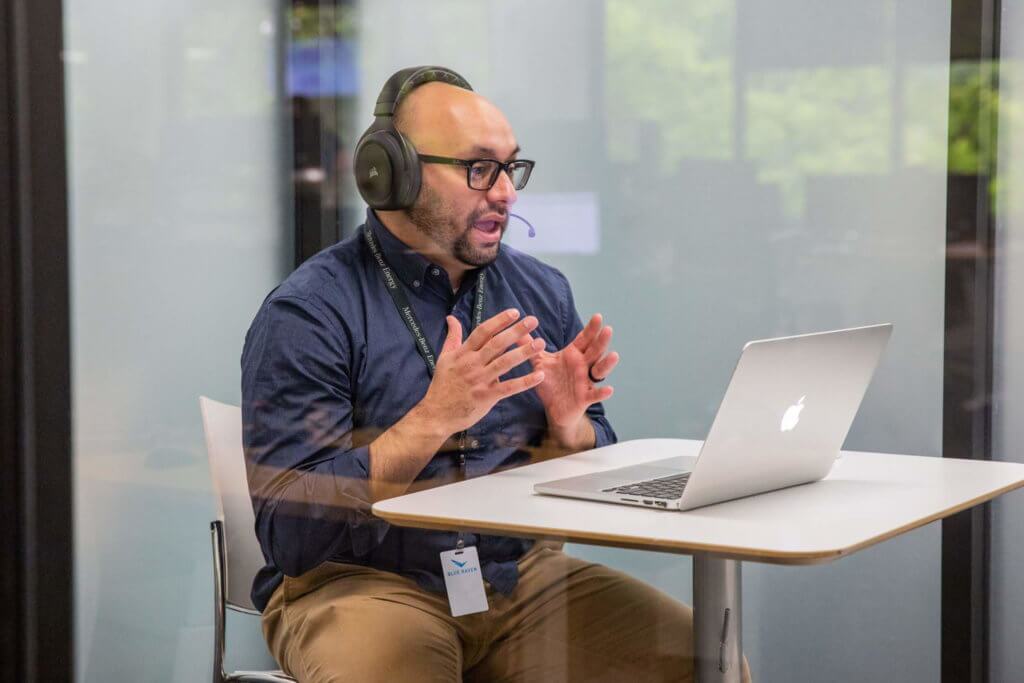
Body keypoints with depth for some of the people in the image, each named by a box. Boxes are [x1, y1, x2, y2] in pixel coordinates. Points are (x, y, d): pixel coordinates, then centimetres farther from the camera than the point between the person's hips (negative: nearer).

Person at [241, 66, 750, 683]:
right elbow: (291, 534, -16)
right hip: (362, 584, -5)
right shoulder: (307, 314, -9)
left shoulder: (542, 291, 9)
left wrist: (568, 424, -9)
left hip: (521, 573, 5)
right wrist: (434, 419, -25)